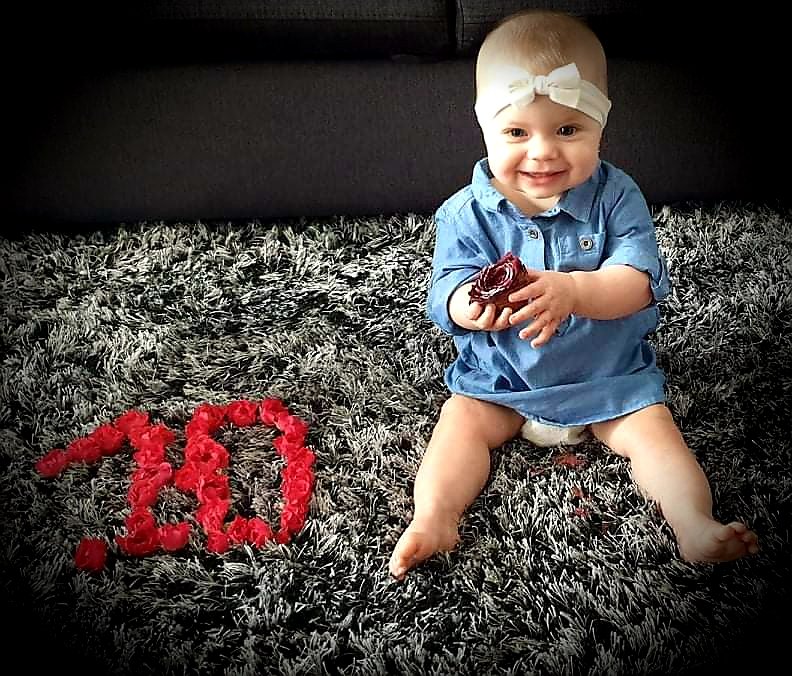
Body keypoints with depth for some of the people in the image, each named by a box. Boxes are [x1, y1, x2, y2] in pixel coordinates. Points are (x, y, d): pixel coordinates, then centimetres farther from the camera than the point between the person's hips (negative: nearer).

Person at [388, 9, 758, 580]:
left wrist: (572, 290, -43)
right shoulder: (467, 213, -9)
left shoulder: (616, 196, -10)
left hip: (610, 374, 0)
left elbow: (642, 280, -22)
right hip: (499, 379, 1)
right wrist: (472, 304, -43)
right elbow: (446, 293, -16)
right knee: (462, 422, -18)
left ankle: (695, 525, -15)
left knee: (653, 431, -16)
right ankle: (433, 520, -25)